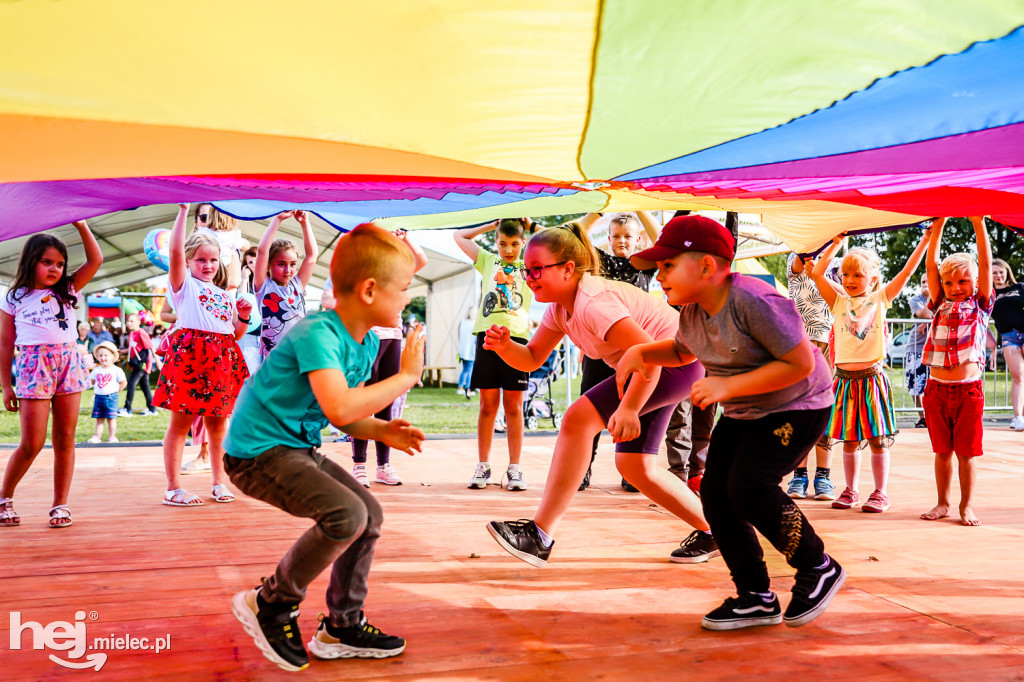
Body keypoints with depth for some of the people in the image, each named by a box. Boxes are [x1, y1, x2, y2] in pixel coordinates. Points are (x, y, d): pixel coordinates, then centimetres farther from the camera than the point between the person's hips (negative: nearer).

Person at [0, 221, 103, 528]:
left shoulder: (67, 291, 13)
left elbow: (95, 261, 5)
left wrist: (81, 226, -1)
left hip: (69, 364, 3)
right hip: (34, 365, -3)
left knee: (65, 439, 3)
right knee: (32, 443, -5)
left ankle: (60, 504, 11)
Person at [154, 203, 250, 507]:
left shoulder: (225, 295, 21)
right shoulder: (184, 284, 6)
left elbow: (235, 334, 21)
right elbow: (175, 250, -9)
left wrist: (243, 316, 2)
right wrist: (184, 210, -8)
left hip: (222, 358, 5)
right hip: (190, 353, -5)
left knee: (218, 423, 10)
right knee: (180, 422, -1)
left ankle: (220, 482, 20)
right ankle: (173, 487, 3)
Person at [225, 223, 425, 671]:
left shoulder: (366, 342, 5)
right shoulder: (318, 333, -24)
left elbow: (345, 417, 15)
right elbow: (339, 407, -39)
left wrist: (382, 431, -5)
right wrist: (405, 377, -28)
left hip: (297, 449, 10)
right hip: (257, 452, -10)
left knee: (370, 512, 10)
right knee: (346, 513, -24)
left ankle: (342, 628, 23)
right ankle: (270, 605, -2)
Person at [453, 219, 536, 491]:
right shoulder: (488, 261, 18)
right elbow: (459, 236, 25)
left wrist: (533, 228, 13)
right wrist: (491, 225, 21)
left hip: (517, 336, -1)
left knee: (513, 406, 2)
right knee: (488, 404, 3)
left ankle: (514, 468, 7)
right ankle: (483, 466, 10)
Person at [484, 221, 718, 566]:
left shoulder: (593, 303, -27)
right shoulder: (560, 308, 2)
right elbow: (532, 359, 4)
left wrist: (628, 409, -42)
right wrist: (505, 347, -16)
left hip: (676, 360, -10)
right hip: (650, 370, 10)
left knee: (578, 419, -21)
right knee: (632, 464, 9)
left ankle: (540, 535, -18)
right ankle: (709, 531, 24)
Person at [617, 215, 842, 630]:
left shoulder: (754, 302, -28)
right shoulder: (692, 311, -2)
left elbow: (801, 363, -28)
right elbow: (682, 351, 19)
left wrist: (728, 386, -30)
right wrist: (641, 352, -2)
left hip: (796, 408, -8)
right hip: (743, 413, 9)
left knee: (749, 486, -22)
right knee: (714, 491, -3)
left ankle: (819, 569, 2)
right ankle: (756, 598, 9)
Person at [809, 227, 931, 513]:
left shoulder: (880, 299, 6)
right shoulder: (839, 301, 7)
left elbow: (906, 272, 4)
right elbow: (817, 273, -1)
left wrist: (926, 239, 4)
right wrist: (837, 242, 3)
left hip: (872, 377, -1)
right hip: (846, 379, 2)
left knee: (878, 440, 3)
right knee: (850, 440, 9)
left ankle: (881, 493, 12)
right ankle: (850, 491, 20)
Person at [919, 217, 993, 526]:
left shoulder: (980, 306, 5)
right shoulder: (940, 306, 10)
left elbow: (985, 265, -2)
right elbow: (931, 264, 6)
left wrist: (978, 223, -5)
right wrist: (938, 225, 4)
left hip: (969, 389, -2)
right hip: (937, 389, 2)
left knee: (967, 451, 4)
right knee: (942, 450, 10)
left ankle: (966, 506, 15)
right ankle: (943, 503, 21)